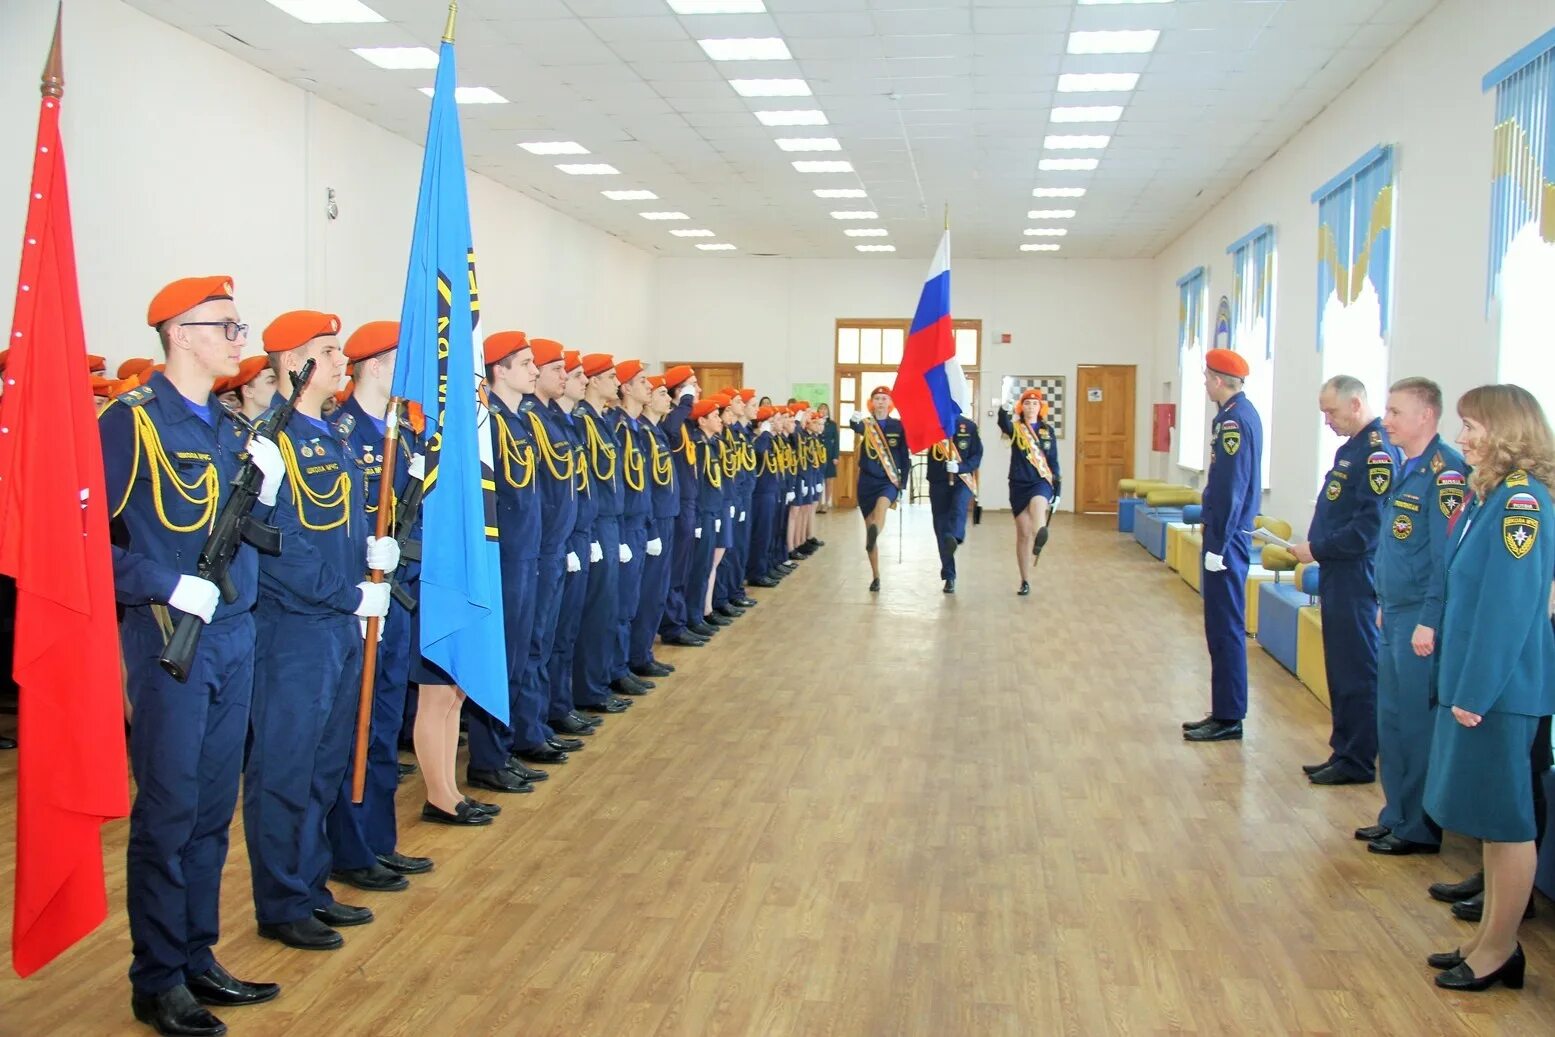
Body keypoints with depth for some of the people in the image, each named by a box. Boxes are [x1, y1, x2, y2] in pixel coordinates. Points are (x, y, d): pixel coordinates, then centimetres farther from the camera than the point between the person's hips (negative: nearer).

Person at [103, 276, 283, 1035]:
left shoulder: (231, 428, 12)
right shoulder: (131, 421, -9)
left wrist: (266, 492, -4)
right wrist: (168, 586, -19)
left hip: (234, 637, 7)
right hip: (168, 640, -7)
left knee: (213, 810, 13)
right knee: (167, 813, 1)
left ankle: (197, 958, 25)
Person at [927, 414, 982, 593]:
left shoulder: (969, 426, 2)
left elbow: (977, 456, -1)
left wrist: (960, 467, -19)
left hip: (962, 481, -1)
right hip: (938, 483, 1)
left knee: (959, 508, -32)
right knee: (941, 527, 1)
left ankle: (954, 539, -61)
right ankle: (949, 577, 9)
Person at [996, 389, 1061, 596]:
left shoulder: (1047, 430, 9)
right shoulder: (1016, 428, 2)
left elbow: (1053, 460, 12)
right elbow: (1003, 424, -22)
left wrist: (1057, 485, 5)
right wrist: (1004, 409, -44)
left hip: (1042, 482, 0)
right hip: (1019, 484, 0)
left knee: (1037, 504, -37)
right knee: (1023, 533, 2)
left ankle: (1040, 539, -62)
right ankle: (1025, 581, 11)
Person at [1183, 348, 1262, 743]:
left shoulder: (1233, 419, -18)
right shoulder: (1244, 412, 13)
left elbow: (1231, 487, -21)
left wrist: (1217, 545, -19)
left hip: (1227, 537, -10)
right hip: (1232, 532, 10)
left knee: (1225, 627, -3)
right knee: (1223, 626, 15)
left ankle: (1229, 719, 5)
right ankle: (1224, 712, 22)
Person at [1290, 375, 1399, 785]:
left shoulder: (1378, 453, -17)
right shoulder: (1351, 447, 14)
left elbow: (1370, 526, -22)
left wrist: (1318, 549, -15)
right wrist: (1319, 552, 17)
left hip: (1357, 578, -10)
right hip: (1337, 577, 10)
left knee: (1357, 671, -1)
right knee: (1340, 669, 14)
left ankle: (1358, 762, 8)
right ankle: (1343, 752, 23)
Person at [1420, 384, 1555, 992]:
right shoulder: (1488, 495, 10)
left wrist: (1476, 692, -19)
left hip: (1501, 687, -9)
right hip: (1474, 681, 9)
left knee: (1503, 818, 2)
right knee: (1491, 816, 16)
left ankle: (1500, 950, 15)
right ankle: (1490, 937, 27)